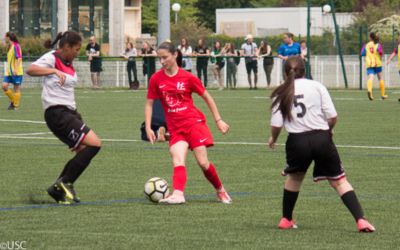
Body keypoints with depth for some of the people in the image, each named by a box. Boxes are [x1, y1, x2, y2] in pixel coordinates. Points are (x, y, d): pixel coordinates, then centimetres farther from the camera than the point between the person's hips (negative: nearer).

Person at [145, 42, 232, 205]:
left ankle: (220, 190, 17)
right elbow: (149, 103, 8)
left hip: (194, 122, -2)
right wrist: (148, 127, -1)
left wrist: (218, 120, 5)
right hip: (175, 128, 2)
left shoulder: (187, 77, -5)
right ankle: (178, 194, -33)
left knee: (203, 163, -5)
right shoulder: (156, 79, 1)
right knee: (177, 161, -19)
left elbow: (206, 97, 5)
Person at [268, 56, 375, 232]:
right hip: (321, 138, -1)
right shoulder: (317, 86, 4)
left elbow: (276, 125, -1)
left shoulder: (280, 94, 5)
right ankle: (360, 220, -10)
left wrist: (273, 138, 21)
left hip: (297, 141, 1)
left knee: (294, 177, 27)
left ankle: (286, 220, 34)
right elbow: (332, 116, -2)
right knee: (339, 181, 3)